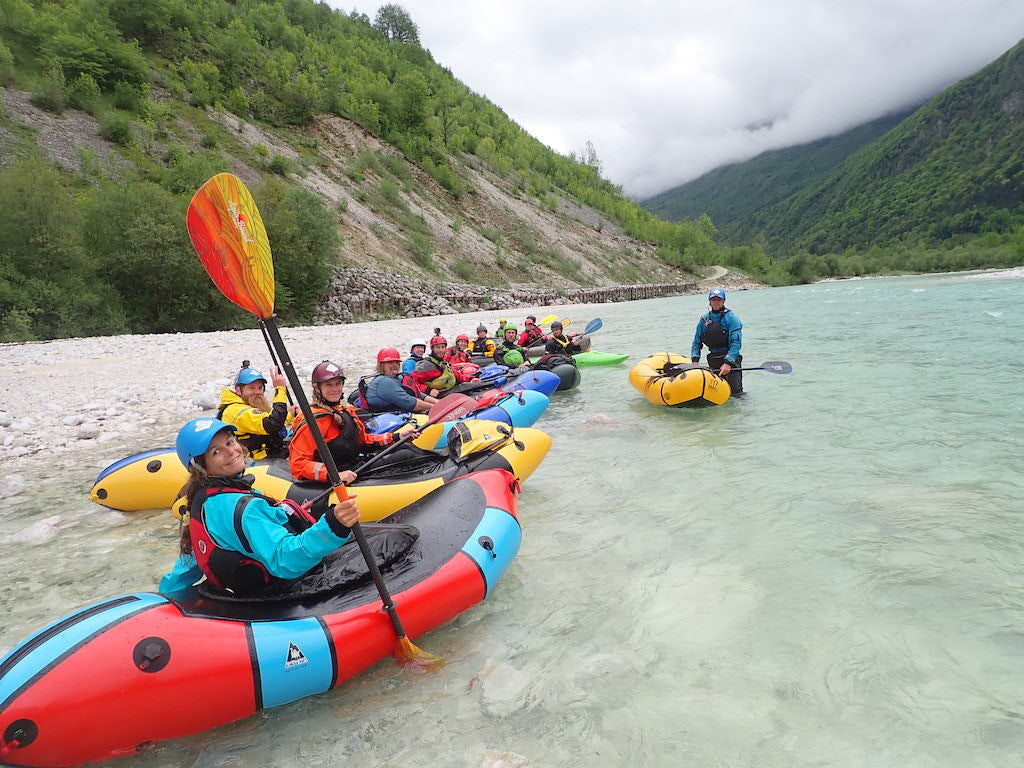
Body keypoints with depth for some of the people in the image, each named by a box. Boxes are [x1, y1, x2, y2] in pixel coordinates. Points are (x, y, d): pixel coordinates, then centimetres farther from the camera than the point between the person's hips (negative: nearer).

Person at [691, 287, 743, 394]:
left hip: (731, 358, -4)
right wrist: (695, 360, -4)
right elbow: (696, 342, 11)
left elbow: (736, 342, -15)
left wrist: (728, 363, -24)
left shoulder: (730, 317, -7)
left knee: (735, 392, -9)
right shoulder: (704, 319, 8)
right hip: (713, 360, 4)